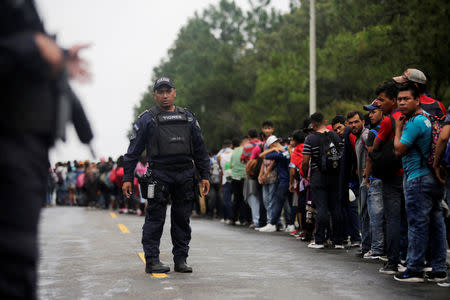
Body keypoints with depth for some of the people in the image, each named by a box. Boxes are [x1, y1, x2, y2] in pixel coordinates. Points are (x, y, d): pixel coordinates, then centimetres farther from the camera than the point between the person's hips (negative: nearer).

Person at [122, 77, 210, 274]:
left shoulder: (188, 118, 14)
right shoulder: (147, 119, 3)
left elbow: (200, 149, 17)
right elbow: (134, 150, 1)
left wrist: (204, 176, 12)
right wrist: (127, 178, -4)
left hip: (185, 175, 4)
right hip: (159, 174, -4)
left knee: (182, 219, 7)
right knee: (155, 219, -4)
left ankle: (181, 259, 14)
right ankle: (152, 260, 2)